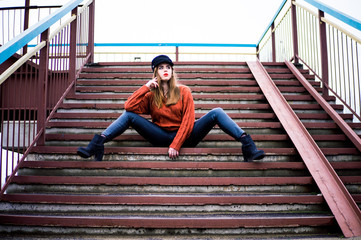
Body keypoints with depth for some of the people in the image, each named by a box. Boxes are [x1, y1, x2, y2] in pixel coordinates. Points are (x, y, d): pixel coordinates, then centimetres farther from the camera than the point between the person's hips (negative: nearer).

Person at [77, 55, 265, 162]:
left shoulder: (183, 91, 0)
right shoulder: (151, 95, 5)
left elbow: (188, 121, -8)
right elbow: (129, 106, -10)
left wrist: (176, 145, -18)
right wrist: (146, 87, -12)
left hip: (184, 137, -1)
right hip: (161, 137, 1)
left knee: (216, 112, -19)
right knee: (129, 115, -15)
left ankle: (247, 146, -28)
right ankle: (98, 144, -24)